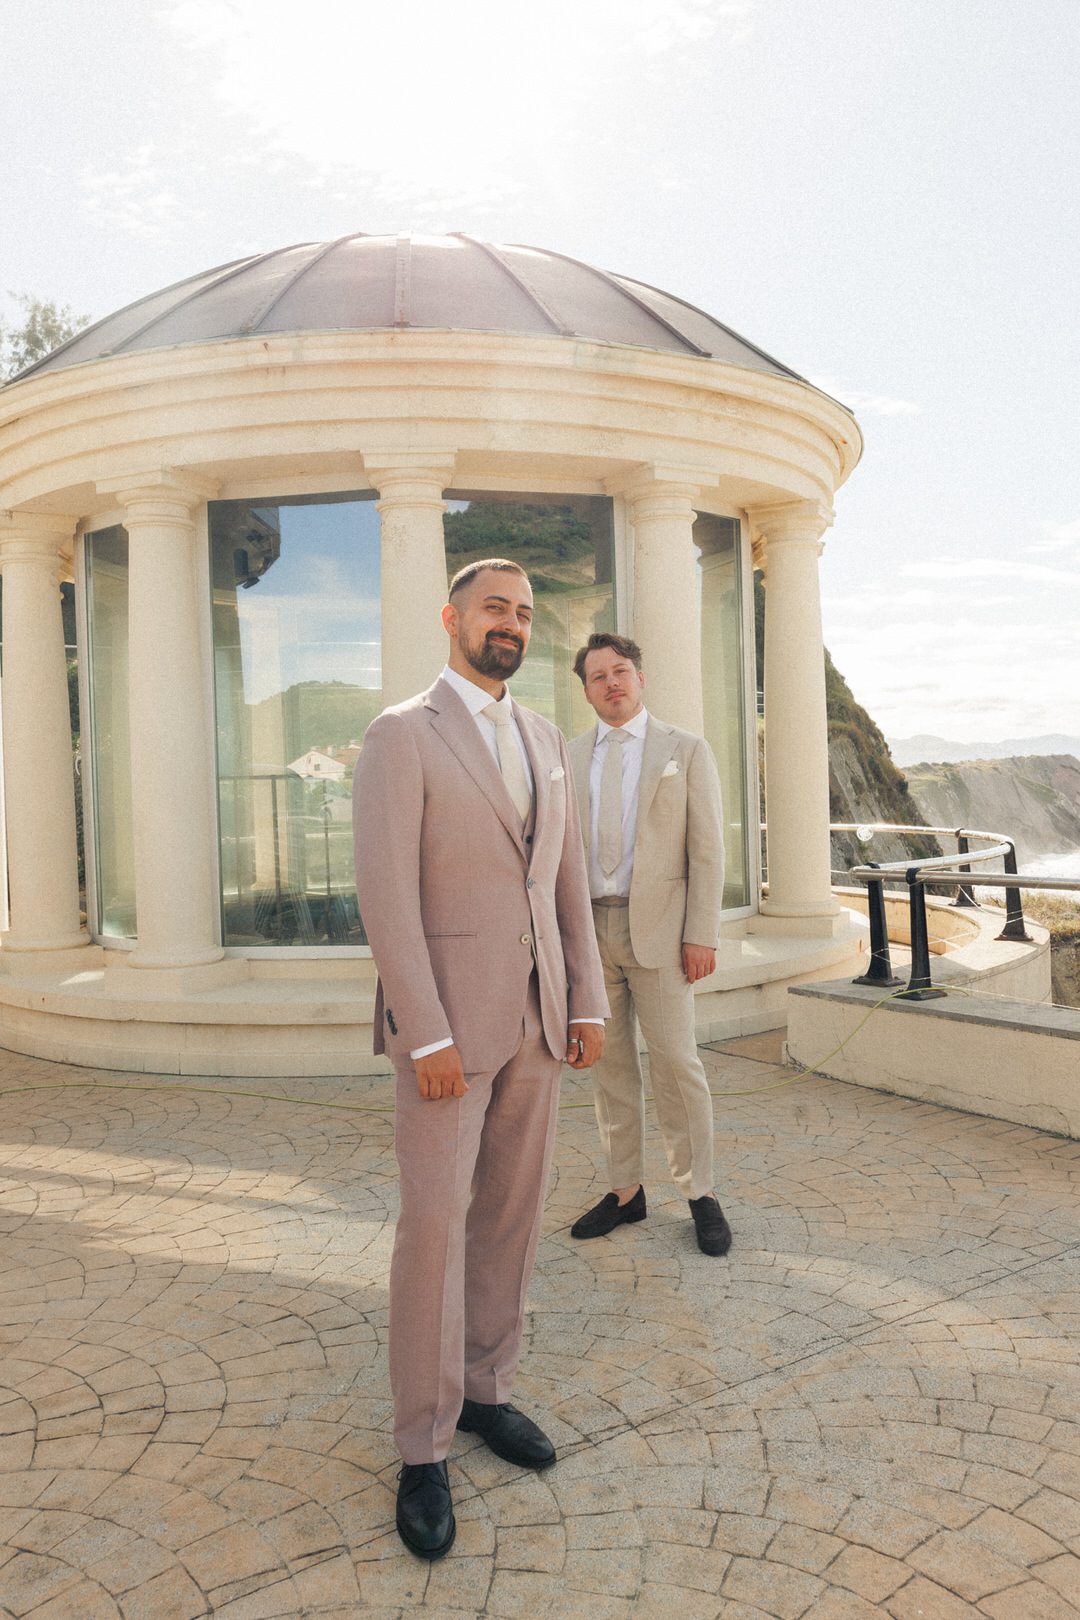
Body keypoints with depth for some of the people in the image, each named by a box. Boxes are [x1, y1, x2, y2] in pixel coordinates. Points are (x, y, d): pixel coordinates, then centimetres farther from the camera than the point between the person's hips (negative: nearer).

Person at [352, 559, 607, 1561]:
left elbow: (567, 881, 13)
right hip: (447, 1013, -6)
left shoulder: (544, 741, 12)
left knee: (511, 1208, 12)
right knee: (435, 1219, -3)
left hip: (536, 1014, 6)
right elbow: (385, 891, -15)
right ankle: (424, 1445, 12)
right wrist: (427, 1035, -19)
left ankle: (484, 1388, 29)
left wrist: (588, 1003, 8)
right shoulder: (401, 736, -9)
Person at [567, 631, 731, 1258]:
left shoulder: (687, 751, 0)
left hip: (658, 930, -3)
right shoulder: (572, 757, 10)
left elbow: (707, 849, -4)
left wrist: (702, 936, -10)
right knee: (610, 1065, 9)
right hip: (587, 929, 4)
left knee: (676, 1064, 0)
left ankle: (700, 1194, 15)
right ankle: (626, 1191, 21)